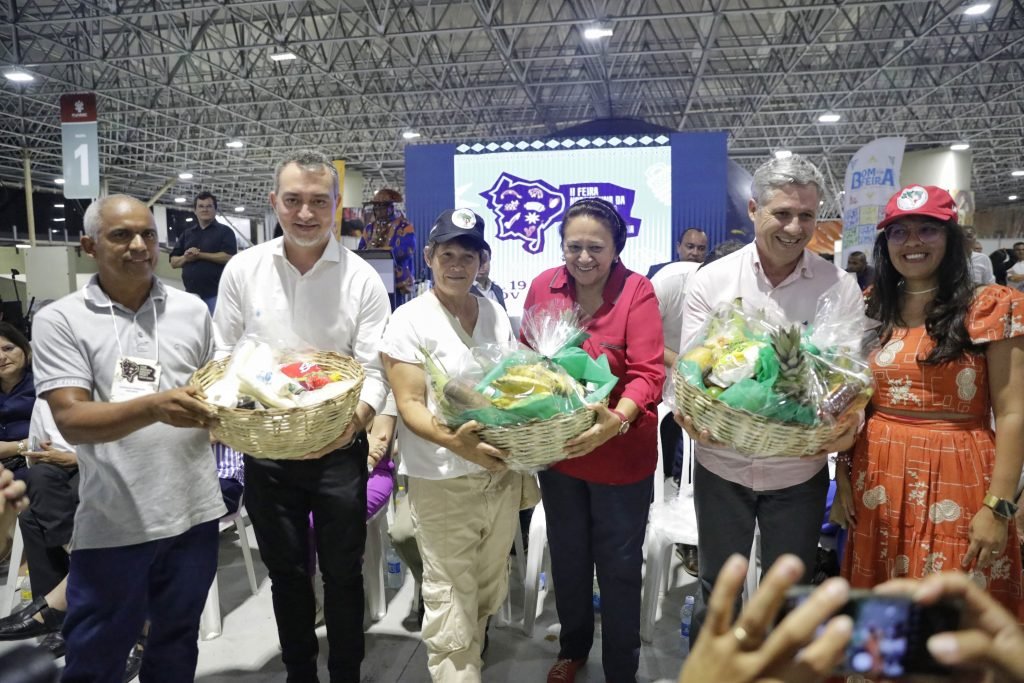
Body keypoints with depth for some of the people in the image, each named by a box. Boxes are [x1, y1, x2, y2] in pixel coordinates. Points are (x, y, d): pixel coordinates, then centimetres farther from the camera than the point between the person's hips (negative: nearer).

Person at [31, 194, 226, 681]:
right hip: (111, 523, -2)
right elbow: (71, 420, -15)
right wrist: (154, 407, -30)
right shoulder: (60, 320, -5)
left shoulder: (191, 310, 4)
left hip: (193, 512, 3)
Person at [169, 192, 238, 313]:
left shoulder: (224, 231, 2)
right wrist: (186, 258, -8)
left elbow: (229, 257, -13)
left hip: (215, 293, -5)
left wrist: (200, 255, -13)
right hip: (191, 293, 5)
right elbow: (173, 262, 15)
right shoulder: (187, 234, 17)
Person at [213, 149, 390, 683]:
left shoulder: (362, 279, -8)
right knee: (286, 573, 18)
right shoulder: (242, 270, -2)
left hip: (338, 450, -2)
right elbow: (223, 358, 4)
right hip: (265, 450, 2)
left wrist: (355, 420, -29)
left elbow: (374, 371, -10)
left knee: (343, 573, 12)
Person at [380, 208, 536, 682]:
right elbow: (409, 406, -14)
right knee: (451, 601, 3)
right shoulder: (410, 319, -10)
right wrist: (452, 441, -31)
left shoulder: (495, 314, 6)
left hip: (502, 474, 6)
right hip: (442, 484, -5)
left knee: (489, 590, 21)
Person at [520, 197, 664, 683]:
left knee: (618, 567, 11)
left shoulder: (637, 292, -16)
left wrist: (617, 419, -39)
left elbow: (649, 373, -22)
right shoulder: (543, 286, -4)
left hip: (619, 456, -4)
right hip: (556, 449, 4)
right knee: (567, 557, 22)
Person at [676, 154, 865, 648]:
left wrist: (848, 422, -25)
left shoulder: (841, 287, -3)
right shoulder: (710, 281, -5)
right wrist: (689, 411, -27)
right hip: (722, 465, 0)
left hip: (800, 471, 1)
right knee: (716, 589, 17)